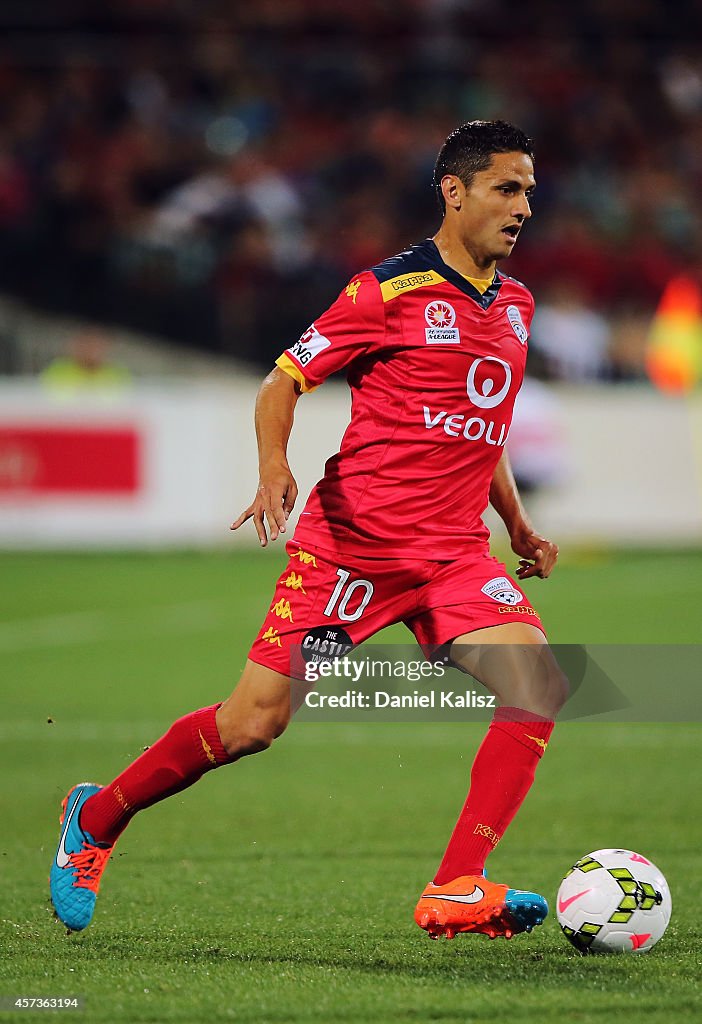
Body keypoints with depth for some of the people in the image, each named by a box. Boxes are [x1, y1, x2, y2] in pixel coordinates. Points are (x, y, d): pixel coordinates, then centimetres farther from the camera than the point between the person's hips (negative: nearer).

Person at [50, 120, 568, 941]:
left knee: (539, 682, -19)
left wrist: (519, 528, 22)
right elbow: (282, 383, -4)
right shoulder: (393, 288, -7)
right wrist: (274, 467, -21)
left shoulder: (514, 304, 14)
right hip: (350, 540, -5)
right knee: (255, 722, -5)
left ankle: (456, 891, -18)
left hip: (453, 552, 5)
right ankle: (94, 821, 19)